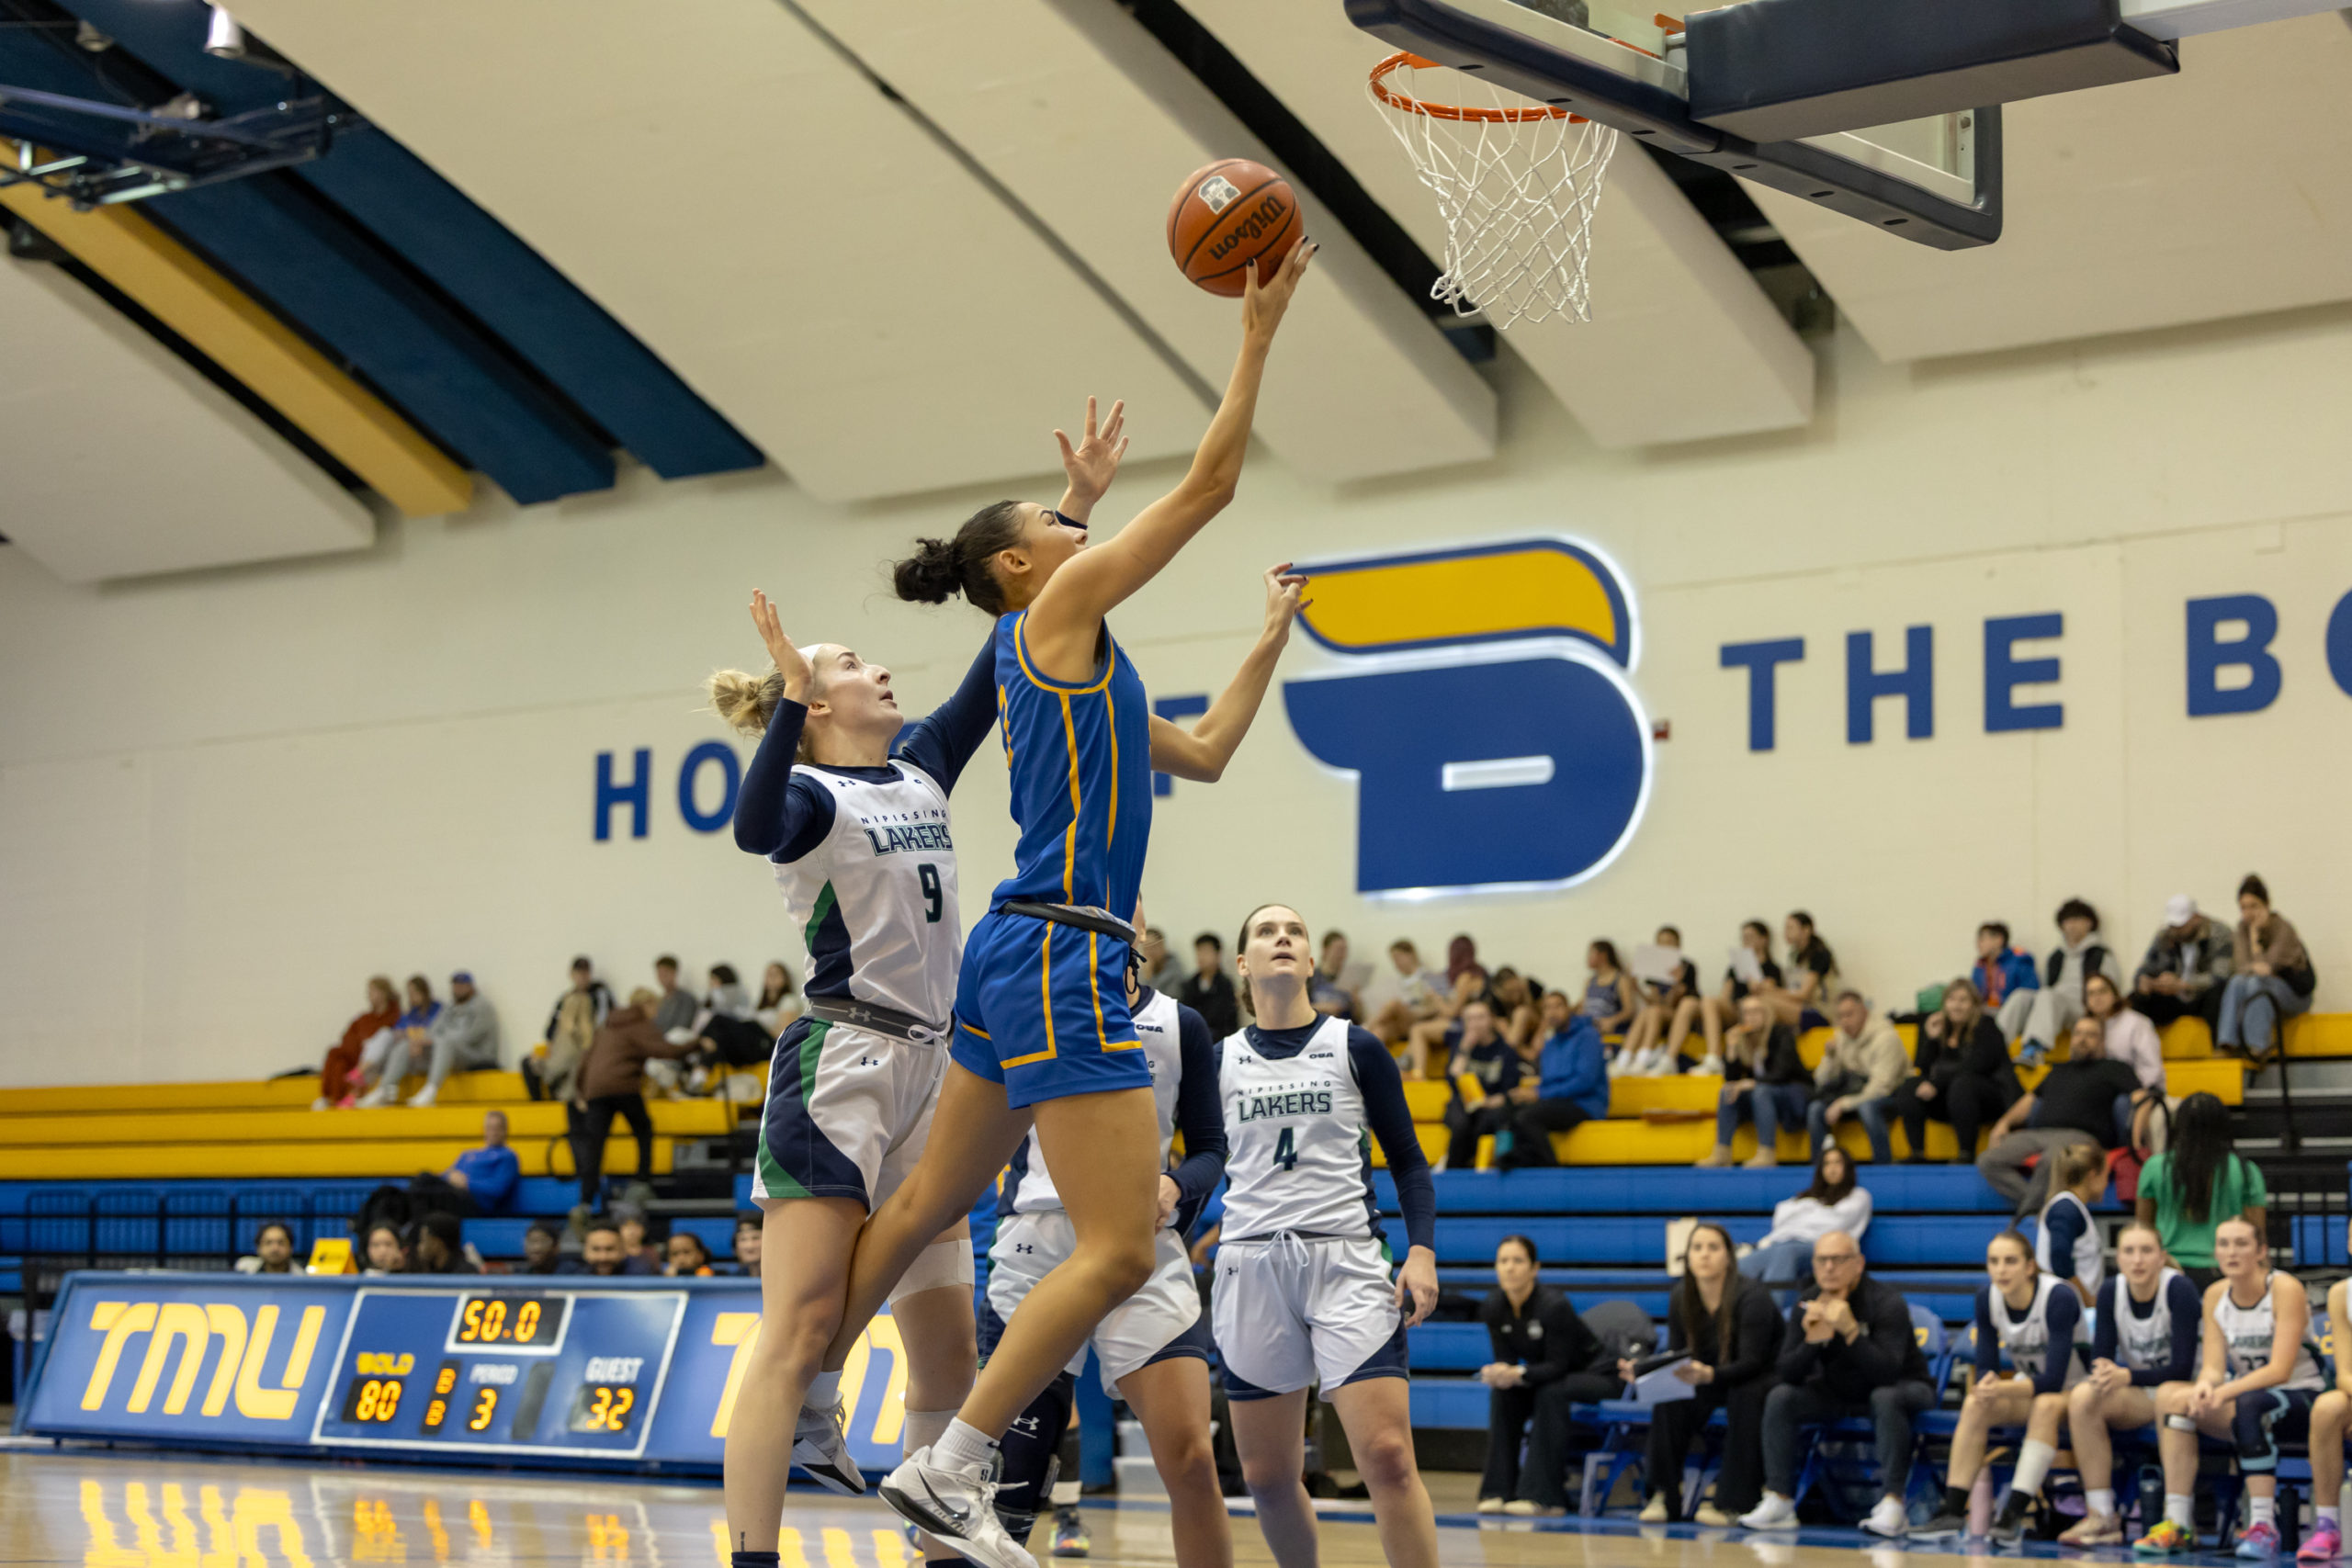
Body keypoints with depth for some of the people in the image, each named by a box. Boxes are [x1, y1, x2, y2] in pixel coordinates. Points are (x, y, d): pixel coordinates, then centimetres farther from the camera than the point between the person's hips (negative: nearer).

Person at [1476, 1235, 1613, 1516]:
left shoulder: (1554, 1305, -29)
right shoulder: (1493, 1307, -10)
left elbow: (1558, 1366, -28)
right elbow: (1505, 1359, -7)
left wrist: (1518, 1373, -44)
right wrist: (1498, 1373, -31)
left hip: (1592, 1375, -6)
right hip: (1545, 1375, 6)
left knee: (1551, 1393, -34)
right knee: (1502, 1393, -21)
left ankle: (1543, 1495, -32)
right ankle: (1499, 1490, -19)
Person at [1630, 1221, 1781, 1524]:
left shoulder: (1751, 1296, -23)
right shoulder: (1682, 1297, -7)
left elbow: (1752, 1363, -29)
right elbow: (1675, 1354, -4)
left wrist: (1709, 1374, -48)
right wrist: (1640, 1370, -25)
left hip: (1760, 1381, -4)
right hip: (1711, 1383, 5)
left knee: (1745, 1395, -38)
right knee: (1669, 1396, -26)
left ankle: (1733, 1501, -32)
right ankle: (1662, 1496, -21)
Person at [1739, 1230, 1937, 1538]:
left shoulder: (1886, 1302, -23)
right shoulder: (1807, 1304, -8)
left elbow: (1887, 1373, -35)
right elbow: (1786, 1374, -14)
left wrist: (1850, 1331, -45)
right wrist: (1812, 1340, -32)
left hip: (1901, 1388, -5)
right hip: (1838, 1392, 5)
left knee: (1885, 1398, -38)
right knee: (1780, 1398, -16)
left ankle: (1892, 1506, -38)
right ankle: (1779, 1502, -16)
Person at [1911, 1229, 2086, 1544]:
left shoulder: (2059, 1298, -25)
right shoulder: (1987, 1297, -8)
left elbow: (2053, 1379, -29)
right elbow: (1985, 1367, -5)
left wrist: (2002, 1389, -42)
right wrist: (1987, 1386, -29)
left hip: (2074, 1392, -5)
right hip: (2028, 1389, 5)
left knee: (2047, 1405, -37)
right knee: (1974, 1405, -23)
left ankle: (2014, 1514, -42)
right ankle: (1953, 1512, -28)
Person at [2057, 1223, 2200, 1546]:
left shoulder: (2179, 1289, -17)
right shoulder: (2111, 1291, -3)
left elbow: (2182, 1367, -20)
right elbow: (2100, 1357, -2)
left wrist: (2127, 1377, -31)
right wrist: (2104, 1373, -27)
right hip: (2136, 1397, 5)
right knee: (2082, 1397, -24)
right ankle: (2102, 1517, -25)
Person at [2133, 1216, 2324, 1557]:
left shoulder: (2286, 1289, -14)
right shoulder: (2215, 1295, 4)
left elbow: (2280, 1370, -21)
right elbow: (2213, 1366, -3)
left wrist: (2224, 1392, -33)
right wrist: (2205, 1386, -28)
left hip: (2301, 1397, -5)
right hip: (2247, 1394, 6)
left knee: (2249, 1405, -39)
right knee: (2171, 1395, -21)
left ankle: (2264, 1526, -38)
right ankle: (2178, 1524, -25)